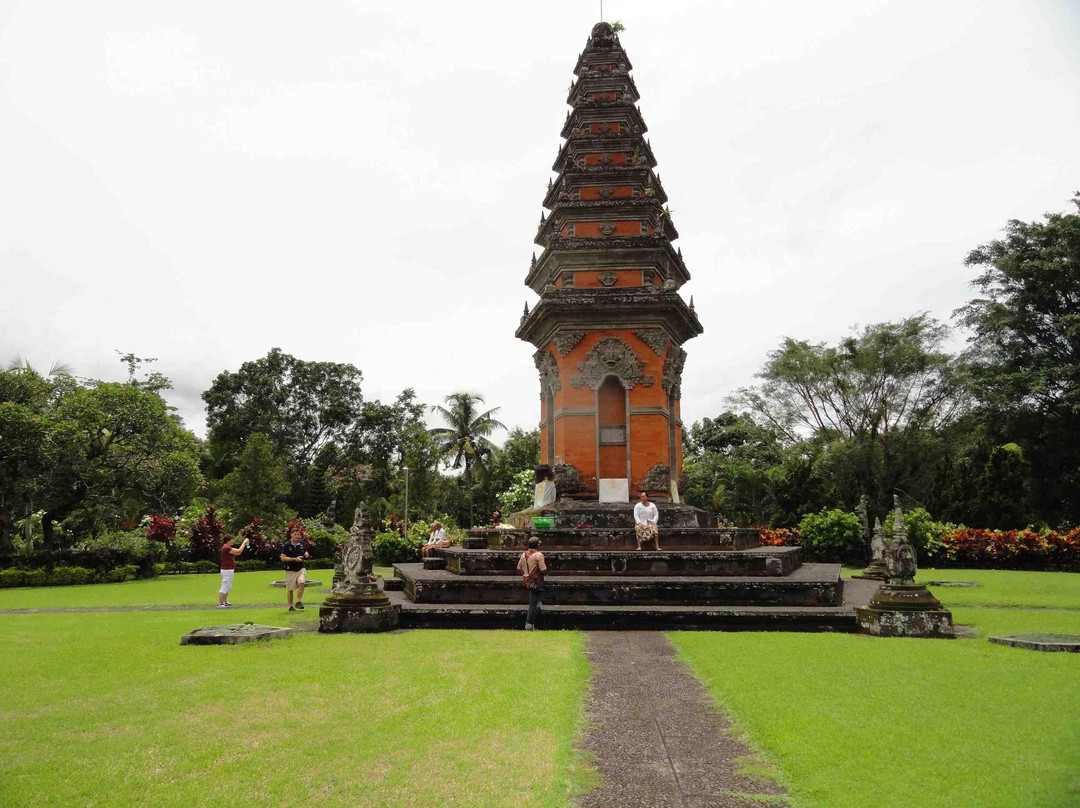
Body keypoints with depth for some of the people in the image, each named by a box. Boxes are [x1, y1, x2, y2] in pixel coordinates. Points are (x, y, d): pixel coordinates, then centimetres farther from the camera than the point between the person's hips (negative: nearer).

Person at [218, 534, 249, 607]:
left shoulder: (228, 548, 13)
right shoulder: (226, 548, -20)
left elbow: (237, 553, 20)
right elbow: (239, 551, -23)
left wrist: (243, 544, 11)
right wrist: (244, 542, -13)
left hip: (229, 570, 11)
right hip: (227, 570, -11)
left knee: (228, 587, 17)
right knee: (224, 587, -8)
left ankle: (225, 602, 25)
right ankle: (219, 604, -6)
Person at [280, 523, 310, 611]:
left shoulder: (302, 543, 4)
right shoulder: (286, 545, -9)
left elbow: (305, 551, 20)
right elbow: (283, 558, -14)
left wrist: (306, 554, -4)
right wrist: (295, 559, -22)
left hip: (300, 569, 2)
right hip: (290, 570, -2)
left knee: (301, 583, -20)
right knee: (290, 589, 7)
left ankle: (298, 602, -7)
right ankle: (290, 606, 22)